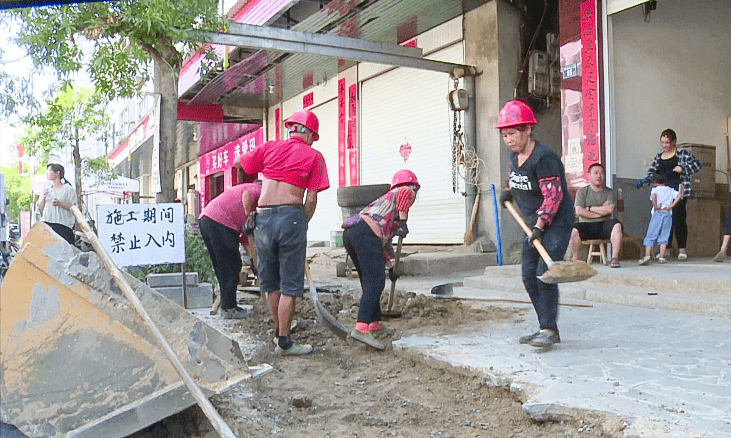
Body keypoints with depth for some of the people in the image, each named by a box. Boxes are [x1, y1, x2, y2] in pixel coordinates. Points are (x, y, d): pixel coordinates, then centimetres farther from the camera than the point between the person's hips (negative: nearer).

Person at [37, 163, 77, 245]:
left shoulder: (69, 189, 5)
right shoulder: (46, 190, 21)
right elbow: (40, 209, 19)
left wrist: (60, 203, -16)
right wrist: (43, 198, 1)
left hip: (62, 225, -4)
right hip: (46, 224, 4)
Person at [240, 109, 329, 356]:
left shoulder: (268, 148, 13)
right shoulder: (313, 156, 5)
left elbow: (239, 166, 24)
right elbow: (311, 200, -1)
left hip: (263, 217, 4)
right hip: (291, 216, -3)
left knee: (270, 280, 18)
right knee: (290, 284, 4)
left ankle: (278, 327, 35)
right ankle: (284, 342, 8)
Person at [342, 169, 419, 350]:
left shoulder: (387, 198, 40)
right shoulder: (406, 192, 18)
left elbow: (383, 240, 42)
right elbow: (405, 192, -12)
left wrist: (390, 266, 46)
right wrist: (403, 222, -7)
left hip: (349, 233, 9)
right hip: (365, 231, -9)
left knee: (369, 281, 17)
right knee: (375, 282, -12)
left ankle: (374, 324, 24)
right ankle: (361, 328, -22)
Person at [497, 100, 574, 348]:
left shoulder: (543, 158, -22)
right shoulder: (514, 155, 5)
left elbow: (553, 195, -25)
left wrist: (539, 227, -29)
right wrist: (508, 193, 23)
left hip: (557, 222, -9)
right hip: (534, 224, 9)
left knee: (544, 275, -15)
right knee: (529, 276, 7)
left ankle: (548, 330, -5)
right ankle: (546, 329, 15)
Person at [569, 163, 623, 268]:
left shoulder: (609, 192, 13)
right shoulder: (582, 191, 9)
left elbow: (610, 209, -6)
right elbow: (579, 211, -6)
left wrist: (589, 208, -3)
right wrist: (601, 212, -4)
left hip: (603, 226, 1)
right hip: (586, 226, -1)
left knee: (617, 225, -30)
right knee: (574, 230, -33)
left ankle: (615, 258, -25)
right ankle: (575, 259, -17)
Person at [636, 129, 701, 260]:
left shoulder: (683, 152, 5)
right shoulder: (659, 155, 17)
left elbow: (697, 165, 4)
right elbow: (652, 171, 18)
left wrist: (682, 169, -10)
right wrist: (645, 181, 1)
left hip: (678, 192, -4)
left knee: (679, 219, -8)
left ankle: (682, 249, 0)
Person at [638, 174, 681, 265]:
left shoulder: (655, 189, 5)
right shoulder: (671, 190, 16)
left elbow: (653, 196, -18)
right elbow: (679, 195, 0)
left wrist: (655, 206, -8)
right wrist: (671, 206, -1)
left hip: (657, 213, -3)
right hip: (668, 214, 3)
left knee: (651, 236, -3)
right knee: (664, 236, 5)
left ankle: (647, 255, -15)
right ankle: (662, 257, -1)